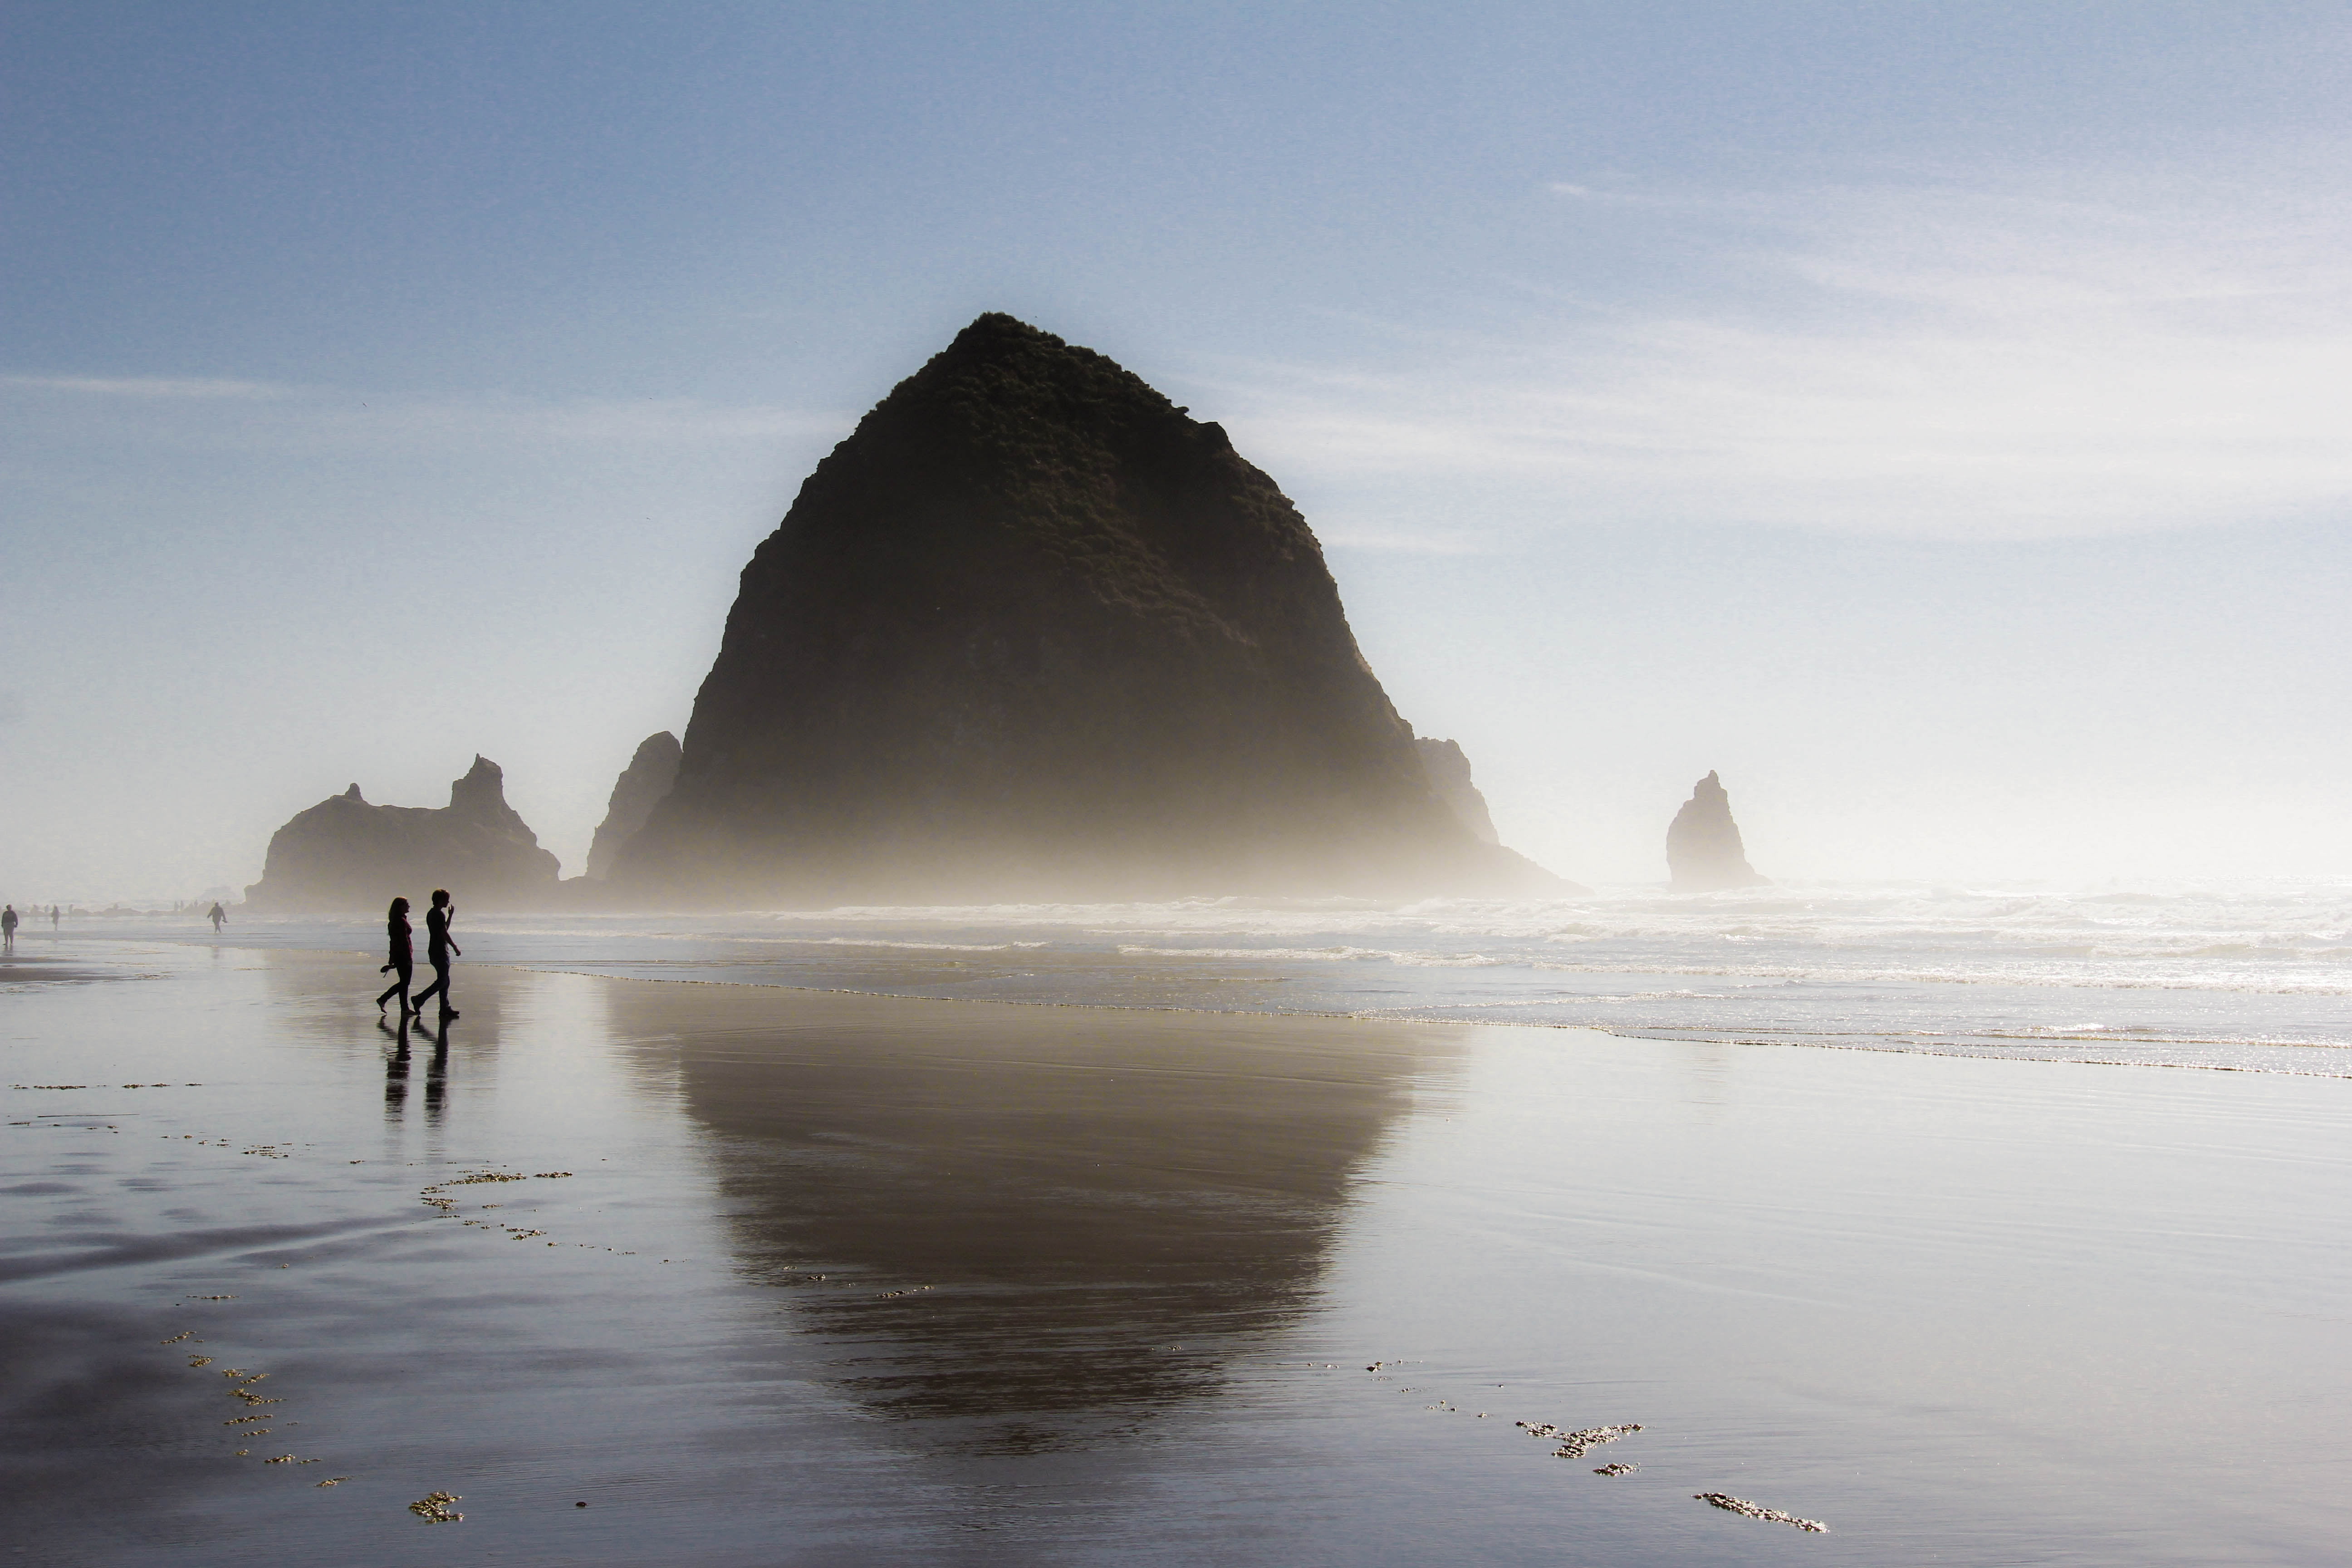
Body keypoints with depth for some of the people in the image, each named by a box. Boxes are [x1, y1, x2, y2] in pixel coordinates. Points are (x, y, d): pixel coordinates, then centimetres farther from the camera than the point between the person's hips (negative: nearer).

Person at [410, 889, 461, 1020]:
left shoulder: (431, 913, 16)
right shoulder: (440, 914, -15)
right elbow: (444, 934, -19)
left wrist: (450, 915, 24)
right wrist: (455, 948, -14)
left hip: (434, 951, 10)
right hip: (440, 952, -10)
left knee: (444, 981, 11)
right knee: (442, 981, -6)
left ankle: (445, 1009, 11)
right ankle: (420, 999, -9)